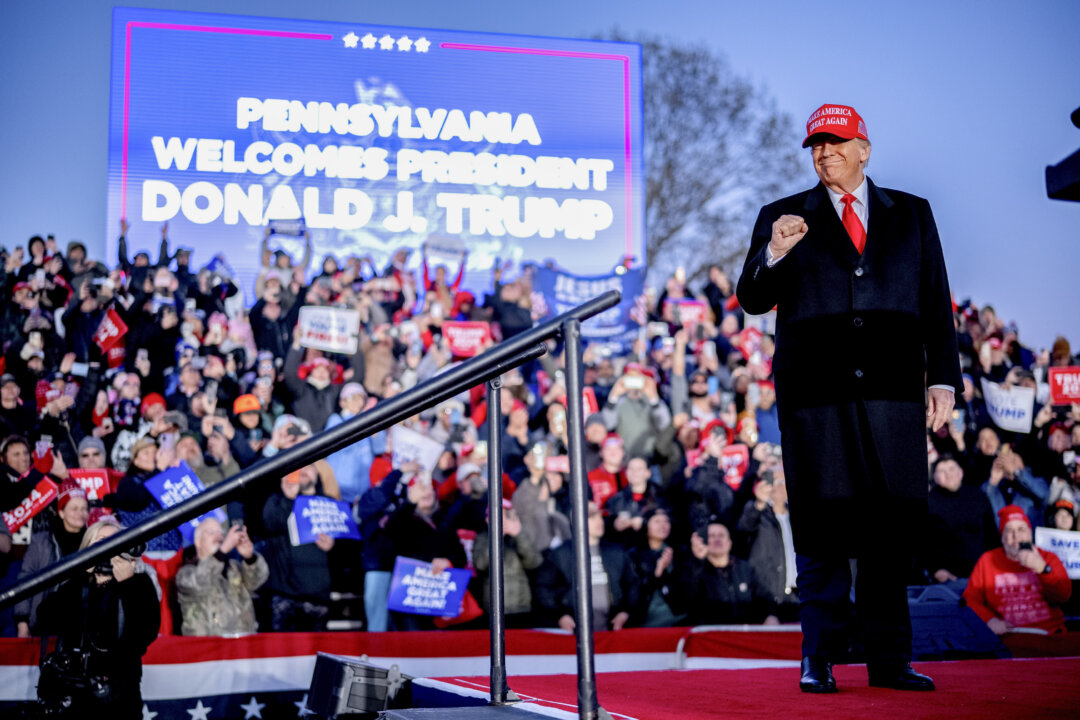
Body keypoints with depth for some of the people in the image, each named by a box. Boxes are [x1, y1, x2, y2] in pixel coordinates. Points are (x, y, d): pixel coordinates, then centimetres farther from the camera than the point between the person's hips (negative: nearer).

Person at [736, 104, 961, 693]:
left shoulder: (912, 215, 17)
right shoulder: (783, 217, 13)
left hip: (892, 394, 1)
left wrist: (943, 378, 6)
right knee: (821, 528, -3)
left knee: (889, 528, 2)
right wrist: (774, 253, -15)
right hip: (814, 397, -1)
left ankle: (889, 659, 9)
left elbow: (936, 303, 15)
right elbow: (752, 300, 4)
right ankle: (818, 660, 4)